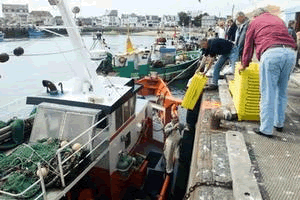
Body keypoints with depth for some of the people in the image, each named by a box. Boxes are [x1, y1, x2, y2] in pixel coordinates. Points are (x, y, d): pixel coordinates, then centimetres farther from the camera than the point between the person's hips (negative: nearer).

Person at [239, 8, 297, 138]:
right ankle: (279, 123, 26)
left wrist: (244, 65, 32)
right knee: (282, 91, 15)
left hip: (271, 54, -5)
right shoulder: (278, 20, 33)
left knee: (268, 93, -4)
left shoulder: (254, 22, 21)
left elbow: (248, 45, 22)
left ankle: (266, 129, -1)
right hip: (290, 53, 5)